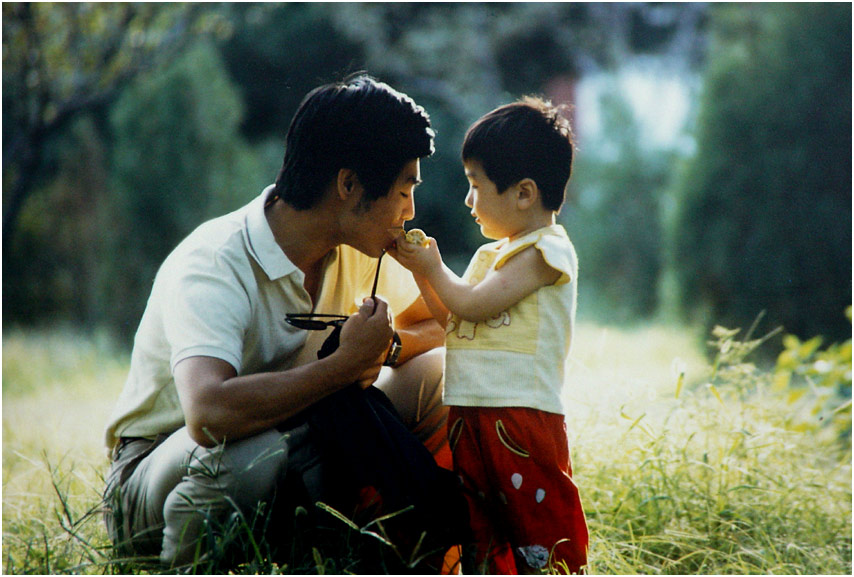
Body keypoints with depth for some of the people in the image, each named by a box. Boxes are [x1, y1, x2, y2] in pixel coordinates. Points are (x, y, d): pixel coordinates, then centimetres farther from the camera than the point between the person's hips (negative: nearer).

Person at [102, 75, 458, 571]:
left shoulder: (358, 249, -5)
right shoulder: (211, 267, -28)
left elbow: (440, 325, 7)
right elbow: (209, 413, -44)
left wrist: (388, 344, -16)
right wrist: (345, 364, -35)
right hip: (156, 470, -6)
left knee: (436, 372, -10)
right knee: (253, 450, -41)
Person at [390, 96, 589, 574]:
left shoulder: (546, 251, -9)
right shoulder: (492, 253, 19)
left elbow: (474, 304, -14)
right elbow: (453, 318, 21)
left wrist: (434, 269, 1)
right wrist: (421, 270, 11)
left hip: (523, 417, -9)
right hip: (470, 417, 9)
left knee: (540, 535, -5)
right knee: (478, 532, 13)